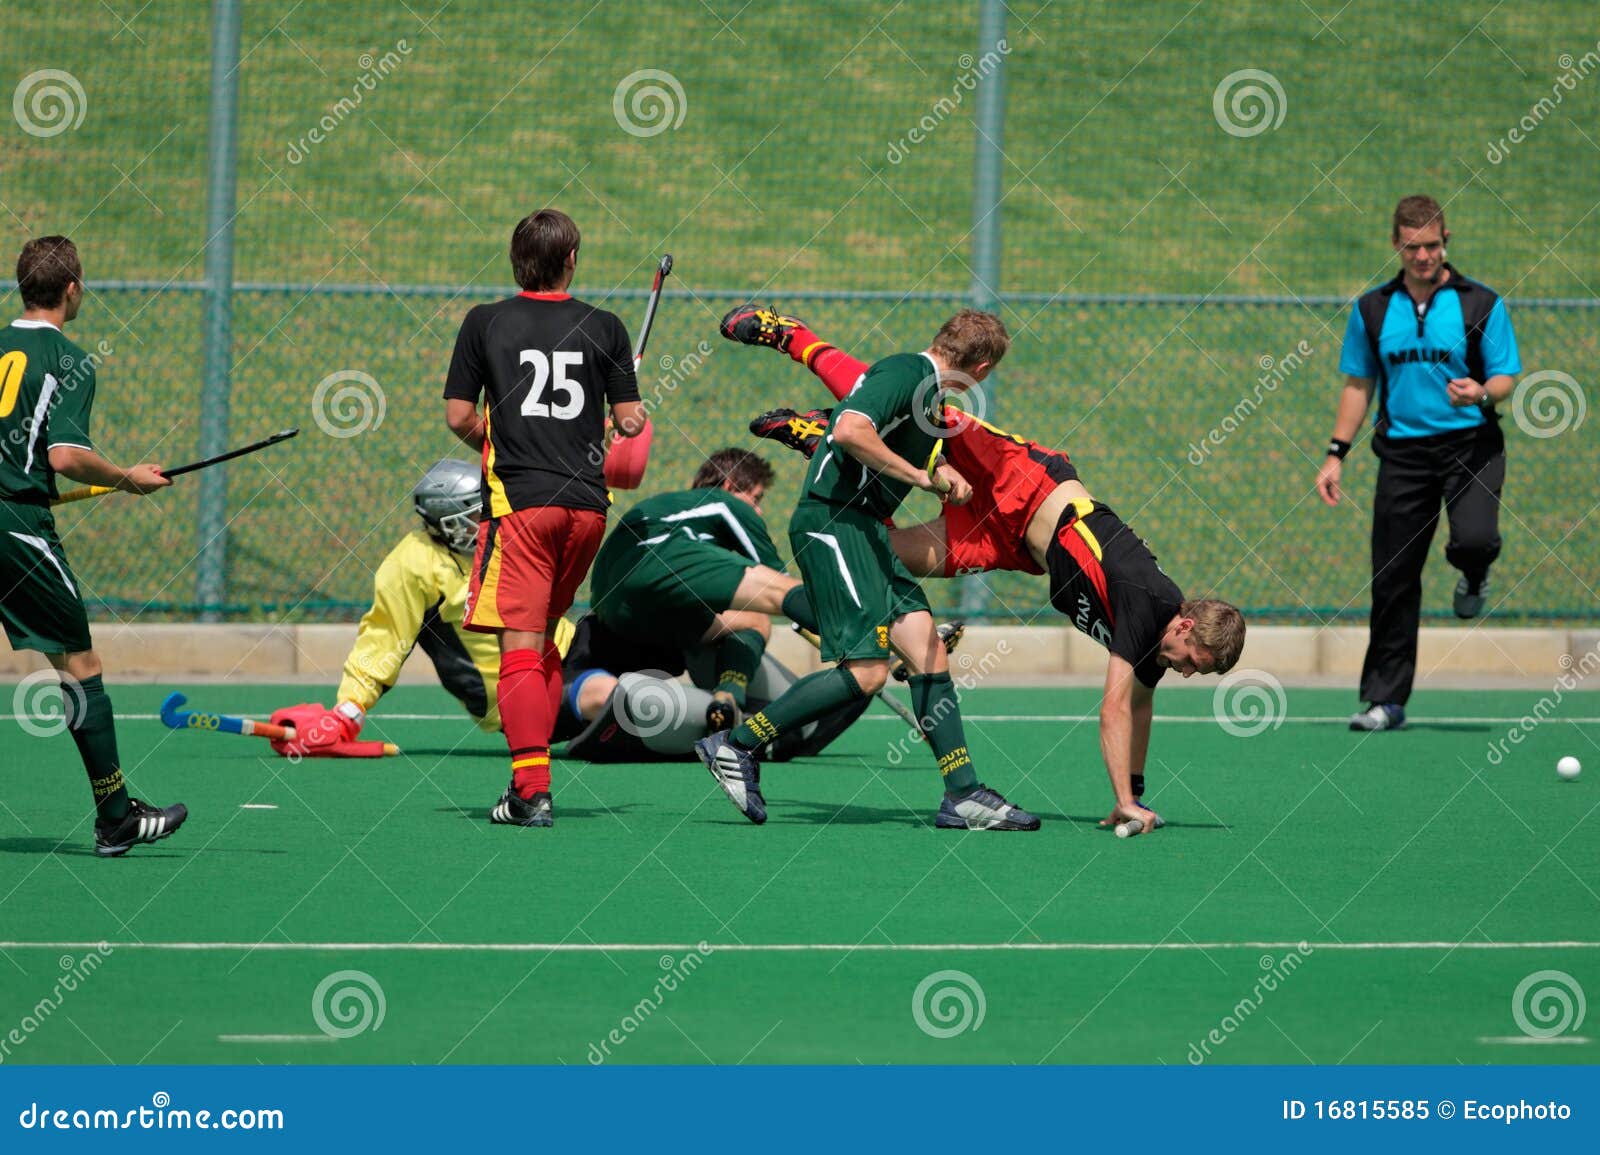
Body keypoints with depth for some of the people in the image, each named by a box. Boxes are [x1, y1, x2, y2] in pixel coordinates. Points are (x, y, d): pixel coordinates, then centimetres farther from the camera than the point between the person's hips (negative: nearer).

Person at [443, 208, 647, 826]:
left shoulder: (484, 323, 2)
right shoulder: (604, 327, 6)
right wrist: (630, 419, 29)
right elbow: (629, 420, 6)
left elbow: (459, 416, 1)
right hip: (587, 503, 3)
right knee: (542, 641, 18)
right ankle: (532, 770, 17)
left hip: (519, 499, -3)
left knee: (519, 646, -8)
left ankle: (532, 790, -19)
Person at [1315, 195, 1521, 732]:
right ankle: (1385, 701, 8)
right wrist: (1336, 454, 9)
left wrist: (1482, 393, -22)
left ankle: (1472, 578, 12)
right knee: (1393, 579, -1)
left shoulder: (1480, 304, 0)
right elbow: (1358, 385, 16)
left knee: (1473, 539, -28)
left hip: (1470, 444, -2)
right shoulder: (1373, 310, 9)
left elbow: (1505, 377, 1)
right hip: (1402, 450, 2)